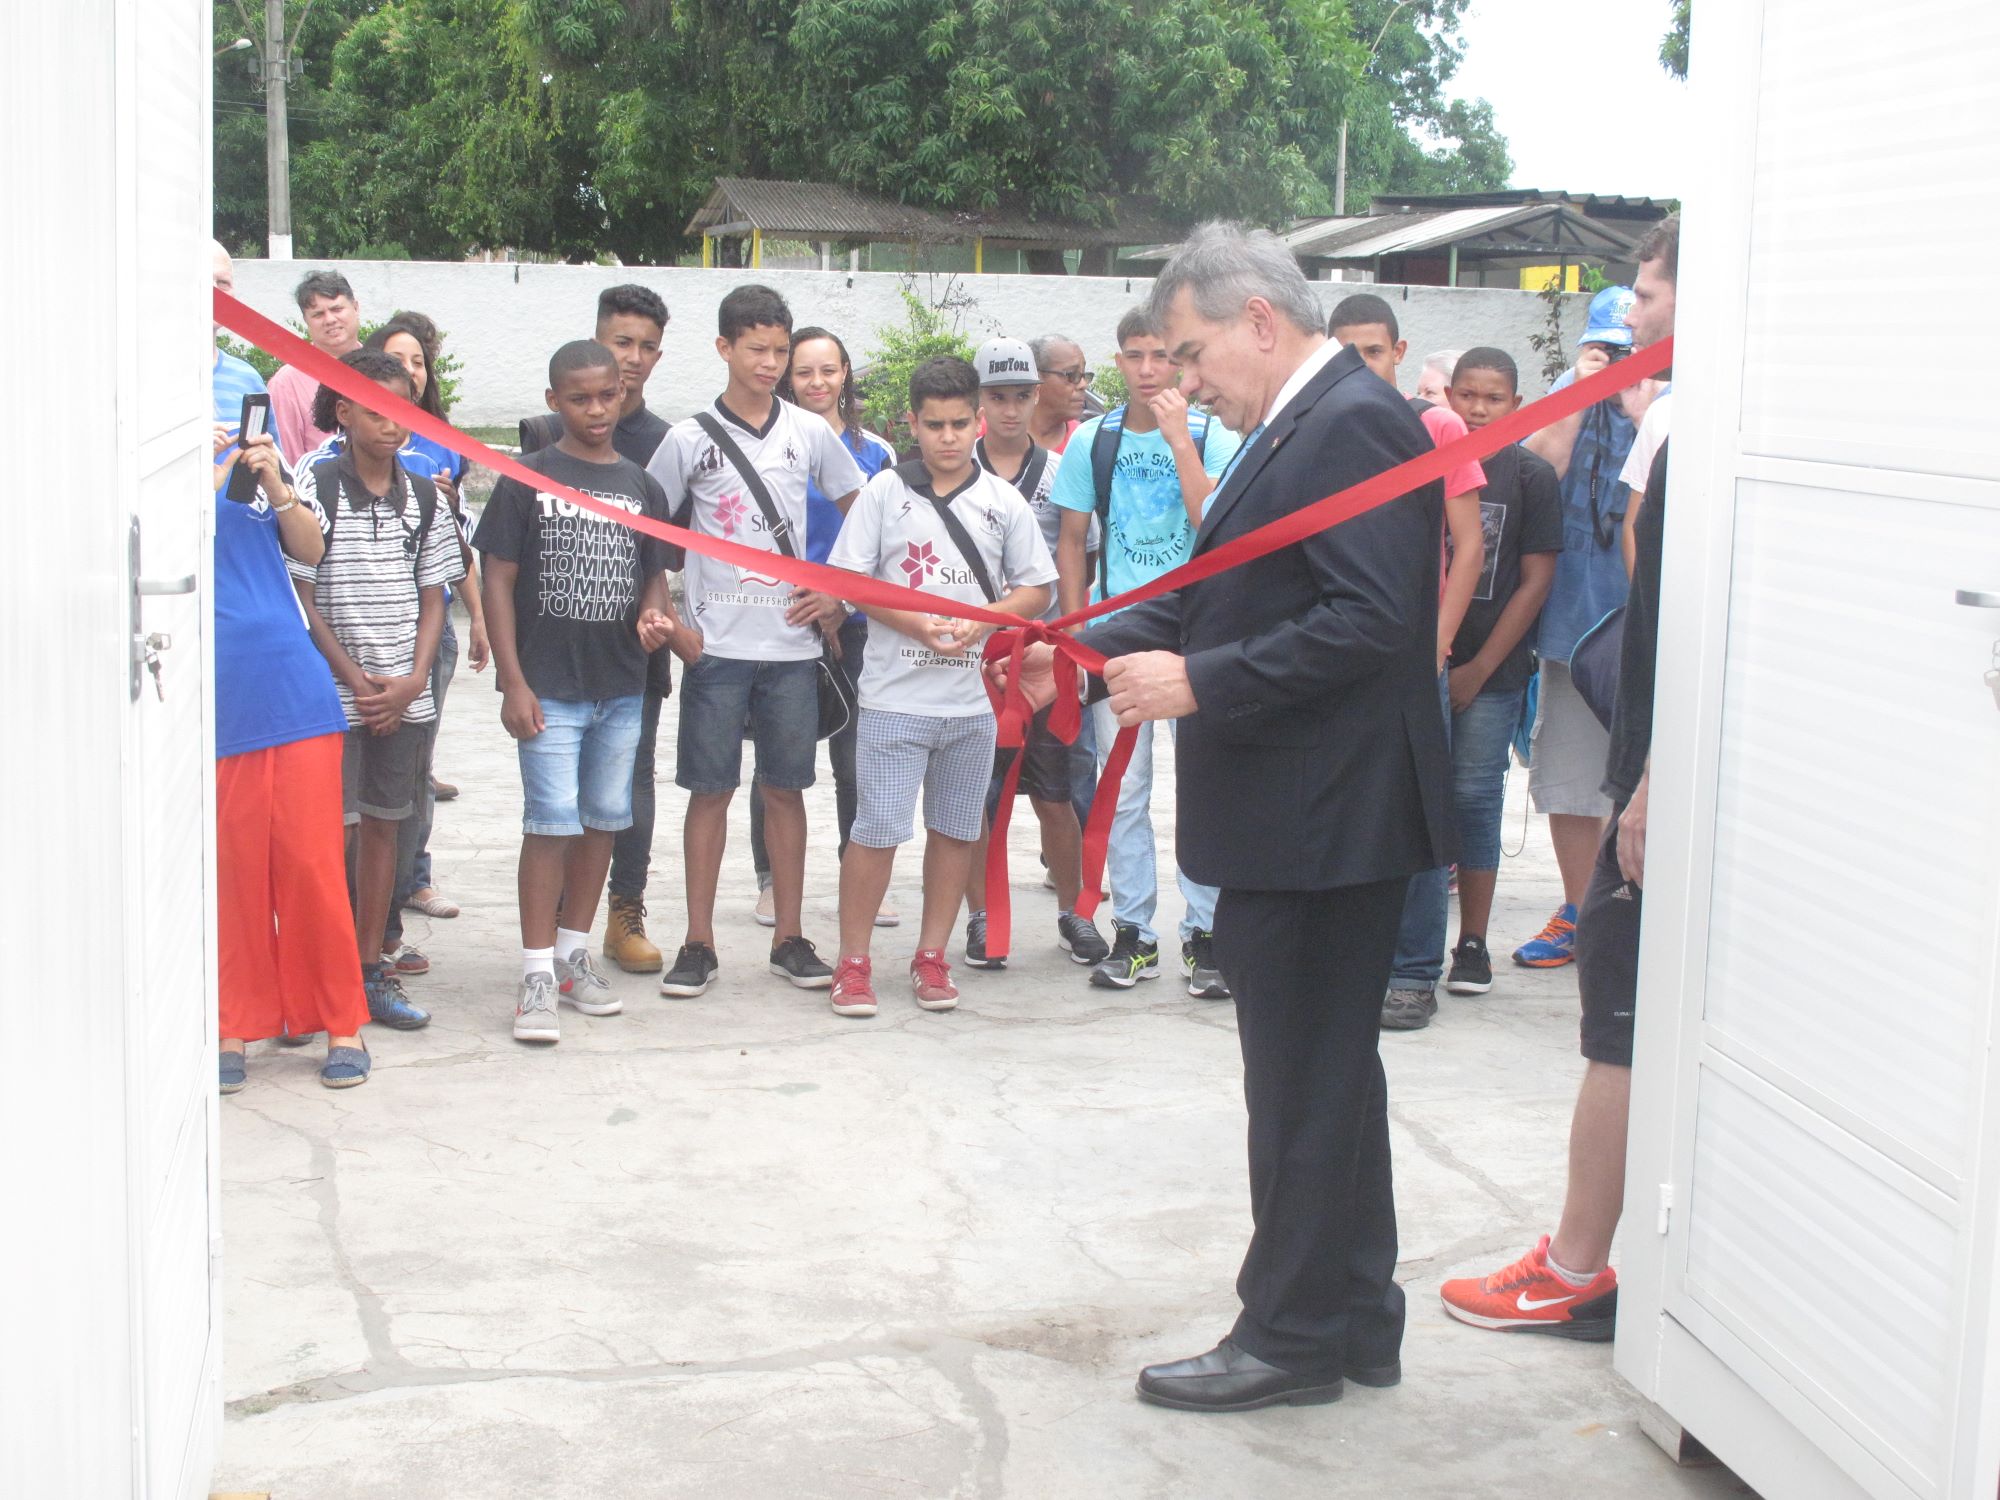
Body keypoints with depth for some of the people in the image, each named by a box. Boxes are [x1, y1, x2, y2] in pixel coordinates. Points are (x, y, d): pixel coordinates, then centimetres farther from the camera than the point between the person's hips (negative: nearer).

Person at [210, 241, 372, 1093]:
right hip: (197, 678, -3)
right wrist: (200, 478, -16)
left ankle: (339, 1019, 15)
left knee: (310, 854, 4)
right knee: (227, 855, 3)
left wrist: (276, 488, -7)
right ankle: (236, 1023, 17)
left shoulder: (248, 387, 12)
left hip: (283, 665, 3)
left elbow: (309, 550, 12)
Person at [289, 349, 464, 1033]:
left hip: (405, 696, 4)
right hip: (333, 695, -4)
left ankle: (371, 970, 17)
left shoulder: (421, 495, 8)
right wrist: (356, 677, -11)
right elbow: (301, 597, -7)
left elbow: (432, 598, 10)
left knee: (382, 823, 10)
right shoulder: (314, 486, -6)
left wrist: (413, 679, -4)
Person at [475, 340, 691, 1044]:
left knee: (603, 818, 11)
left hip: (621, 686, 4)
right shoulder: (527, 479, -2)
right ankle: (537, 972, -1)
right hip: (549, 686, -4)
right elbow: (499, 580, -3)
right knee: (551, 821, -7)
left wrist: (653, 615, -7)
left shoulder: (641, 486, 9)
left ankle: (573, 951, 24)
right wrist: (513, 681, -9)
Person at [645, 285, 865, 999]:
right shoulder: (690, 438, 0)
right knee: (710, 789, 2)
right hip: (715, 644, -1)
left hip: (793, 642, 2)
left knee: (786, 787, 7)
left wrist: (840, 594, 4)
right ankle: (698, 944, 10)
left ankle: (789, 939, 15)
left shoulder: (810, 433, 5)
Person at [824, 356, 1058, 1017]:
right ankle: (853, 962, 9)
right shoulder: (884, 491, 2)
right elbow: (848, 579, 0)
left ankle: (931, 956, 22)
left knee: (955, 829, 9)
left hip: (974, 696, 2)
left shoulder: (1002, 500, 7)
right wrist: (918, 625, -13)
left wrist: (977, 625, -10)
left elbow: (1036, 589, 8)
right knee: (877, 830, -2)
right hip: (895, 695, -2)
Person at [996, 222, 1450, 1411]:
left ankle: (1293, 1337, 13)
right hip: (1296, 823, 11)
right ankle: (1355, 1322, 30)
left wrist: (1198, 681, -23)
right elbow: (1220, 593, 17)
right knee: (1328, 1078, 17)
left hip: (1323, 823, -10)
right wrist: (1091, 652, 6)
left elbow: (1370, 620, -24)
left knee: (1307, 1082, 1)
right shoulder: (1299, 427, 15)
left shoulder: (1353, 424, -16)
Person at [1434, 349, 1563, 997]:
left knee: (1474, 797, 1)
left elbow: (1535, 582, -2)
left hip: (1491, 672, -2)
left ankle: (1472, 943, 10)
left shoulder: (1531, 476, -1)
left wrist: (1478, 669, -6)